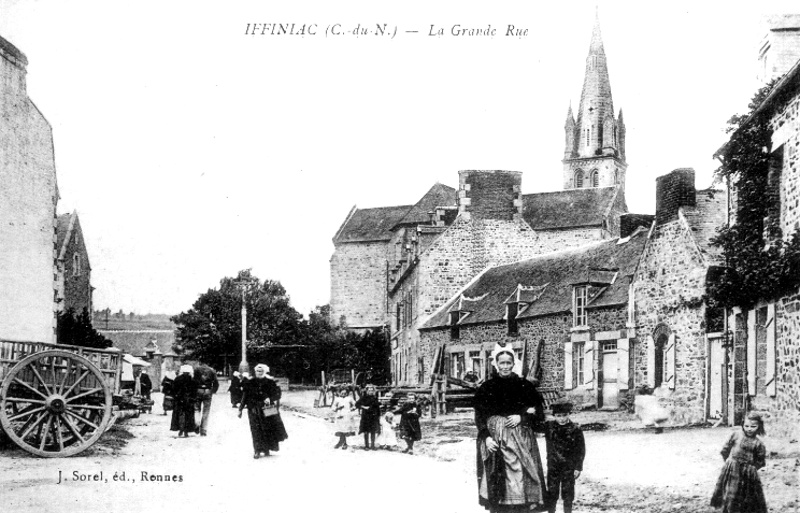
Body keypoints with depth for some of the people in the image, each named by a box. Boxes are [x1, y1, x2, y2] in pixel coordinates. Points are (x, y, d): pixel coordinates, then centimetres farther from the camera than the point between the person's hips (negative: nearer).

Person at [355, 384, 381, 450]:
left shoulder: (375, 398, 9)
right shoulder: (364, 398, 0)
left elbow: (378, 408, 12)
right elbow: (357, 404, -4)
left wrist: (378, 416, 8)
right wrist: (363, 407, -16)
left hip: (374, 417, 2)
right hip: (366, 417, -2)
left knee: (373, 432, 2)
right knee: (366, 432, -1)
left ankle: (373, 445, 10)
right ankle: (366, 446, 5)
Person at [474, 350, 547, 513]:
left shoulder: (525, 386, 5)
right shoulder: (486, 388, 4)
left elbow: (539, 413, 7)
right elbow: (479, 417, 4)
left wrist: (521, 417, -9)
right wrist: (486, 437, -9)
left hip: (520, 440, 0)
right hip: (494, 440, 0)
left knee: (520, 480, -7)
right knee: (497, 483, -2)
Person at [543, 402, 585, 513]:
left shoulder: (575, 429, -9)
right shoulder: (549, 427, -2)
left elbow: (581, 450, -5)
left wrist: (578, 467, -7)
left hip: (569, 467, -2)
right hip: (553, 466, 2)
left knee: (568, 493, 7)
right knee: (551, 493, 7)